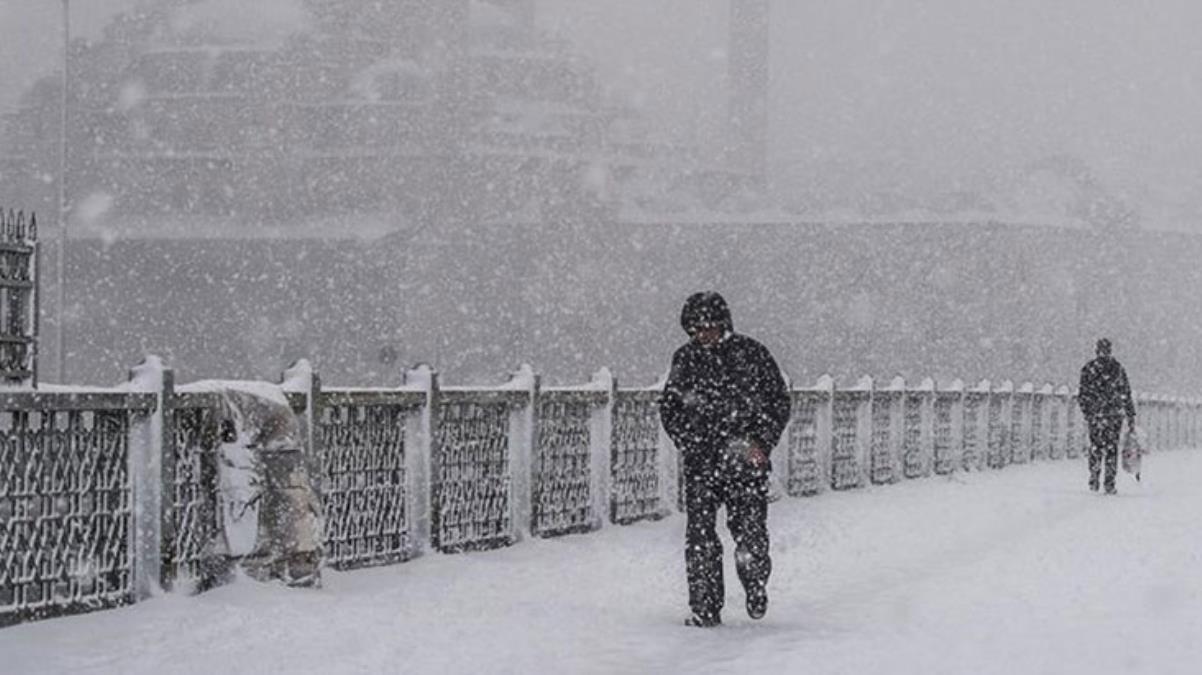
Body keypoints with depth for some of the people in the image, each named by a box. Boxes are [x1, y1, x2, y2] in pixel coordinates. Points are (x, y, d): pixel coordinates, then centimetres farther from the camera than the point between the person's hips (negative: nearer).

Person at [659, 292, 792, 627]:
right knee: (699, 534, -7)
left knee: (749, 528, -5)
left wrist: (763, 442, -6)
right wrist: (689, 443, 1)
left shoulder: (751, 353, 1)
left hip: (746, 458, -2)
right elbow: (669, 407, 16)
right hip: (701, 461, 2)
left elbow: (780, 401, 6)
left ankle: (756, 585, 24)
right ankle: (704, 607, 0)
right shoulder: (685, 359, 7)